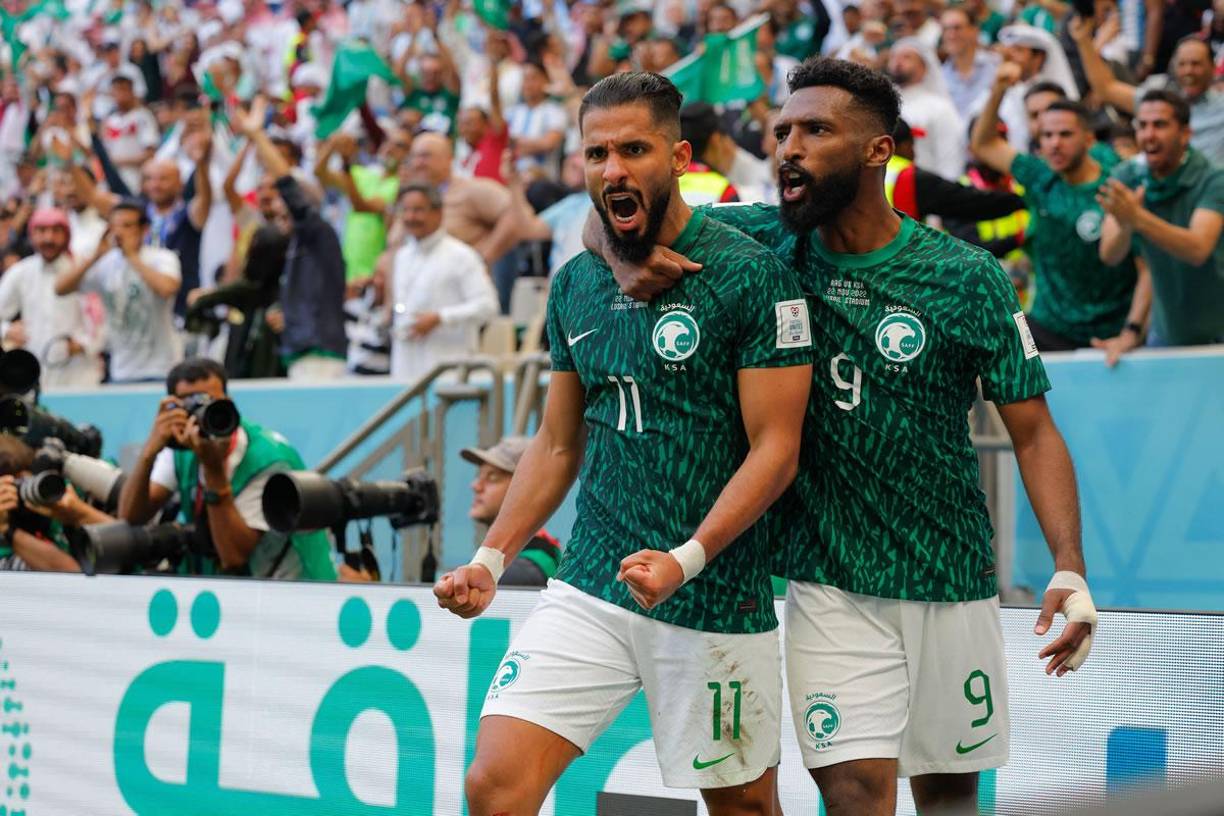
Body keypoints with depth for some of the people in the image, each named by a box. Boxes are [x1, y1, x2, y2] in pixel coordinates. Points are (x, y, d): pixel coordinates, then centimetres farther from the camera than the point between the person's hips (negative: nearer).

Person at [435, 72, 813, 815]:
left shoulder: (751, 276, -9)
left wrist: (686, 559, -22)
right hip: (589, 589, 4)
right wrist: (492, 559, 8)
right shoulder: (576, 284, 9)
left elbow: (775, 449, -11)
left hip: (714, 603, -4)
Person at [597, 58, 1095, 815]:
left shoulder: (967, 277, -6)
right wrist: (628, 264, -17)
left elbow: (1033, 432, -5)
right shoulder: (769, 243, -2)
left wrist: (1070, 570, -17)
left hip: (950, 582, 0)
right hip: (828, 583, 0)